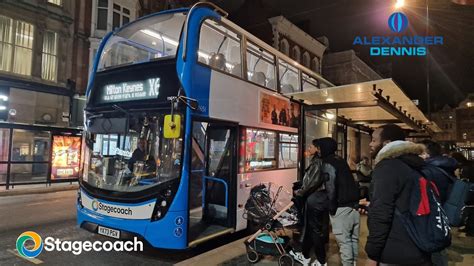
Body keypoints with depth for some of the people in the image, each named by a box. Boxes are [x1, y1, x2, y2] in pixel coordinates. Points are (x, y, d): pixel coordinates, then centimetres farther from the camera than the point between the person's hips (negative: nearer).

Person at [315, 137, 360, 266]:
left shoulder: (328, 164, -12)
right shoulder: (341, 160, 13)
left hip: (341, 208, -8)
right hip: (354, 205, 9)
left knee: (344, 241, 1)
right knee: (354, 238, 18)